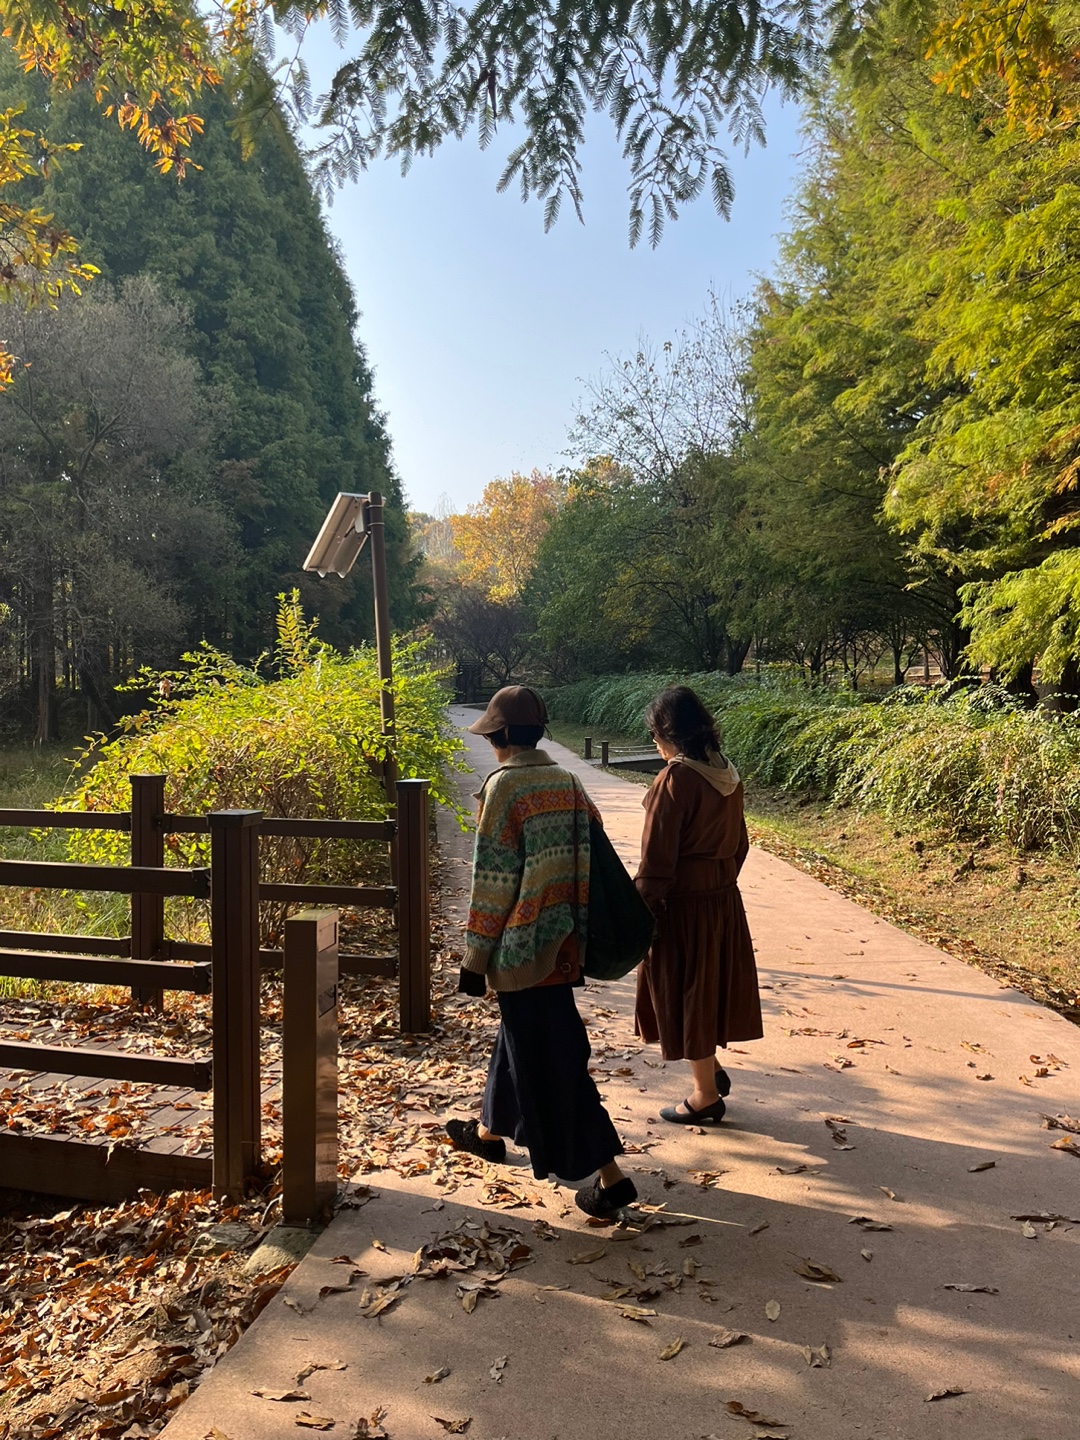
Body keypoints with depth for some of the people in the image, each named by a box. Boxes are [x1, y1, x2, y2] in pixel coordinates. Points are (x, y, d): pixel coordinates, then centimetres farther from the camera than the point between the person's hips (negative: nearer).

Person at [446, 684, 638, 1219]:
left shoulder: (504, 786, -16)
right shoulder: (568, 784, 4)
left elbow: (492, 881, -16)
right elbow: (587, 862, 6)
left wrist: (475, 957, -8)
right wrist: (578, 935, 14)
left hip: (521, 944, -8)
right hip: (561, 943, 8)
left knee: (551, 1058, 2)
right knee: (521, 1035, 25)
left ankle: (608, 1174, 6)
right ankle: (490, 1130, 45)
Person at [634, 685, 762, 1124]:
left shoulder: (674, 781, -21)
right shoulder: (728, 774, 2)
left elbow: (656, 860, -20)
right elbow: (739, 843, 12)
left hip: (683, 905, -8)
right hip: (724, 900, 8)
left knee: (686, 994, 8)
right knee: (708, 987, 24)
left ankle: (706, 1095, 20)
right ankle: (712, 1069, 36)